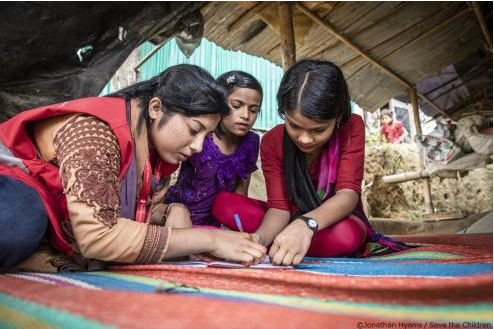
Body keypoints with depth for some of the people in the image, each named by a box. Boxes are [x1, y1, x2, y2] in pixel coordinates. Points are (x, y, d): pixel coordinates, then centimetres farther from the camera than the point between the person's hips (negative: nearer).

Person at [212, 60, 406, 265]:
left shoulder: (352, 128, -17)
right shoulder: (271, 142, -12)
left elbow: (348, 194, -27)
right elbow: (279, 207, -16)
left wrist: (306, 225, -48)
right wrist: (259, 238, -39)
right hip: (294, 219, 1)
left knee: (346, 234, -39)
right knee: (223, 203, -18)